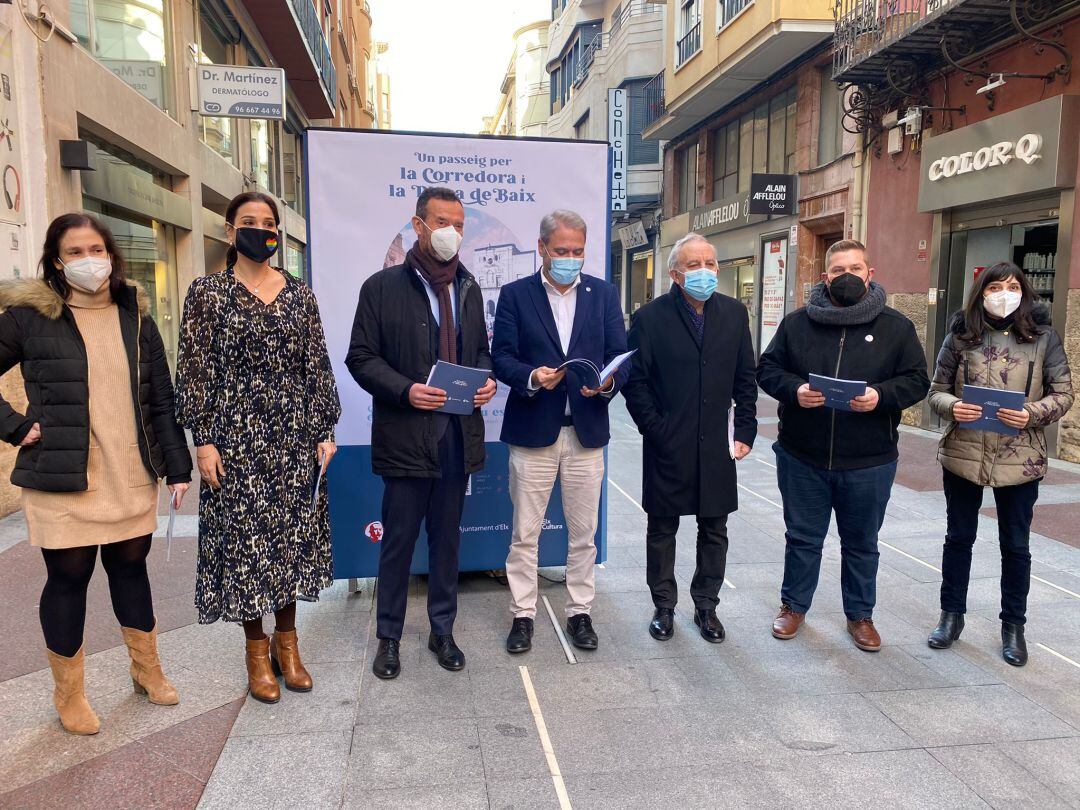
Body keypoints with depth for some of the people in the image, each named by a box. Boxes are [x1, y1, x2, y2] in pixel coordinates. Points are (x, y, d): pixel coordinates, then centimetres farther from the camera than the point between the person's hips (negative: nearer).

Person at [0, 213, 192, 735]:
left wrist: (176, 466, 4)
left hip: (132, 477, 3)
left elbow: (161, 399, 6)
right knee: (68, 579, 7)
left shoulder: (136, 317, 5)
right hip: (62, 479, -3)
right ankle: (68, 694, 27)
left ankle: (147, 669, 34)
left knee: (131, 567, 15)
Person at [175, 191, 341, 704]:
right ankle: (257, 648, 21)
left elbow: (317, 367, 6)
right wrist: (203, 440, -8)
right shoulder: (207, 292, 0)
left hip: (293, 435, 2)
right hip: (235, 436, -2)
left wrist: (325, 431, 1)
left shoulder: (299, 295, 6)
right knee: (244, 536, 4)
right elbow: (195, 372, -3)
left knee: (293, 533, 8)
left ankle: (286, 642, 24)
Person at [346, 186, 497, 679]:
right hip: (406, 434, -4)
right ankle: (389, 637, 23)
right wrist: (405, 390, -20)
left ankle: (442, 631, 29)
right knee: (399, 539, 6)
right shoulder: (383, 286, -3)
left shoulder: (468, 288, 13)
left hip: (459, 432, 5)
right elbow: (360, 357, -5)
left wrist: (487, 380, -3)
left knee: (447, 537, 14)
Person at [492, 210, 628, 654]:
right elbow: (501, 357, -3)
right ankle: (523, 614, 21)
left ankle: (579, 612, 27)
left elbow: (620, 355, 3)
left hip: (587, 430, 2)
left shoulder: (604, 293, 6)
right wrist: (531, 376, -23)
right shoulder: (515, 294, 2)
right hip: (532, 430, -1)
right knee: (525, 533, 7)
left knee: (583, 533, 11)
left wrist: (608, 382, -18)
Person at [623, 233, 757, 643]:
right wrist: (656, 431, -10)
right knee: (662, 530, 9)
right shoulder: (650, 317, -6)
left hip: (716, 447, 3)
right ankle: (664, 607, 26)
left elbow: (745, 378, 8)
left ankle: (706, 606, 28)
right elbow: (635, 382, -6)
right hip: (668, 448, -3)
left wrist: (745, 430, 2)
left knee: (714, 529, 11)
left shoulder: (734, 313, 5)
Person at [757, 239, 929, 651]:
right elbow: (767, 370, 4)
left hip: (869, 462, 0)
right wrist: (794, 389, -16)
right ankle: (794, 605, 32)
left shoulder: (895, 326, 1)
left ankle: (860, 614, 33)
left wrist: (881, 396, -19)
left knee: (861, 542, 15)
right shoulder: (797, 322, 2)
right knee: (803, 537, 14)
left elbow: (916, 380, 0)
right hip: (802, 457, 0)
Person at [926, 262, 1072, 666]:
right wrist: (952, 406, -18)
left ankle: (1013, 626, 28)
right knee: (959, 537, 13)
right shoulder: (961, 336, 0)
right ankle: (952, 616, 28)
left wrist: (1032, 414, -19)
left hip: (1019, 459, 0)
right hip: (962, 454, 1)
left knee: (1015, 545, 11)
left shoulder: (1043, 337, -1)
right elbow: (937, 390, 3)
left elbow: (1064, 394, 0)